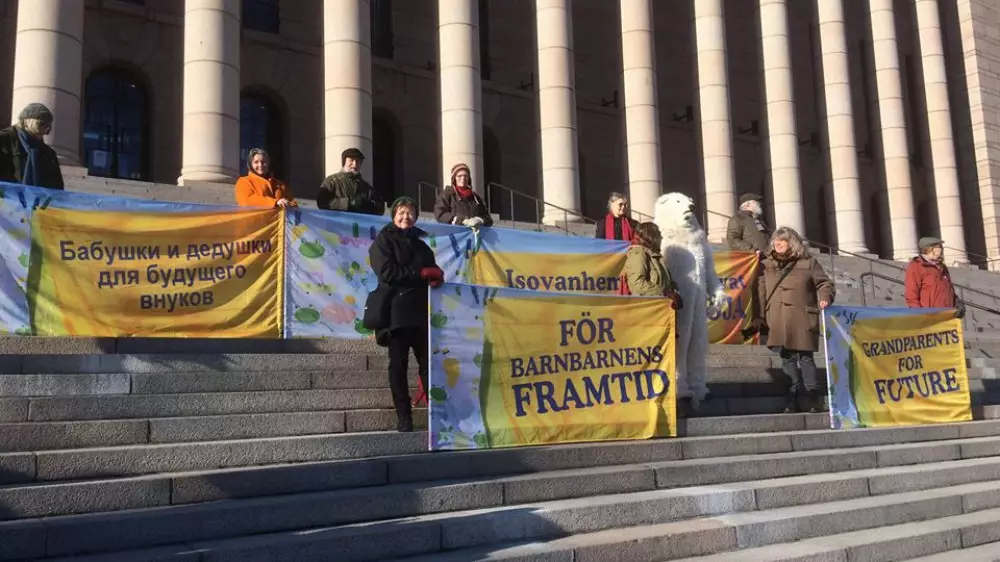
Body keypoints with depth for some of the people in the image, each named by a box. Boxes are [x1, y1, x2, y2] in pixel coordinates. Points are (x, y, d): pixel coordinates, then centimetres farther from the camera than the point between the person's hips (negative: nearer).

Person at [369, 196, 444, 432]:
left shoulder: (421, 245, 22)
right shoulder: (383, 241, 5)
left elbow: (432, 270, 23)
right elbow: (387, 273, -9)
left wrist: (437, 277, -3)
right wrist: (421, 272, -11)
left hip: (422, 311, 5)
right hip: (397, 311, -5)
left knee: (428, 363, 0)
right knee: (399, 365, -3)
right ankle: (404, 417, -1)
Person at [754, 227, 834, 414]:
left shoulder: (808, 262, 6)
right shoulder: (768, 265, 13)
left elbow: (824, 283, 7)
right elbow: (760, 291, 11)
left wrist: (825, 298, -12)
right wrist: (759, 314, 5)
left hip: (802, 319, -3)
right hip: (778, 321, 3)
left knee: (805, 357, -5)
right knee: (787, 358, 6)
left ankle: (812, 397, 1)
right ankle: (793, 397, 12)